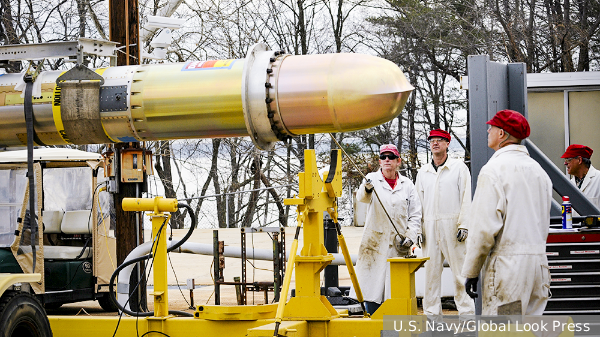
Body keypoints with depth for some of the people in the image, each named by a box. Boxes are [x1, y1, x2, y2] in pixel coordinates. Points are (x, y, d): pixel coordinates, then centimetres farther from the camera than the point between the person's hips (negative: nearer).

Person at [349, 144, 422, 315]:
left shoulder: (407, 185, 11)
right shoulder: (373, 179, 4)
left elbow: (415, 216, 12)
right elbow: (362, 197, -18)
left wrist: (410, 237, -3)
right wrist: (366, 189, -42)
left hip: (399, 245, 1)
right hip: (375, 242, -1)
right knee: (372, 283, -4)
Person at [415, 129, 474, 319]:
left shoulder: (459, 167, 5)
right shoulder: (423, 172, 16)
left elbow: (466, 198, 1)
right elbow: (419, 201, 17)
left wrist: (463, 225, -8)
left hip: (452, 225, -4)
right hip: (429, 226, 4)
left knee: (460, 270, -6)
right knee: (431, 271, 4)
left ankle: (466, 312, -4)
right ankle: (431, 313, 9)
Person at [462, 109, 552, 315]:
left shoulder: (494, 169, -10)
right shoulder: (538, 169, 14)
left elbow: (485, 226, -14)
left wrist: (471, 271, -9)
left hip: (508, 262, -8)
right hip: (538, 260, 8)